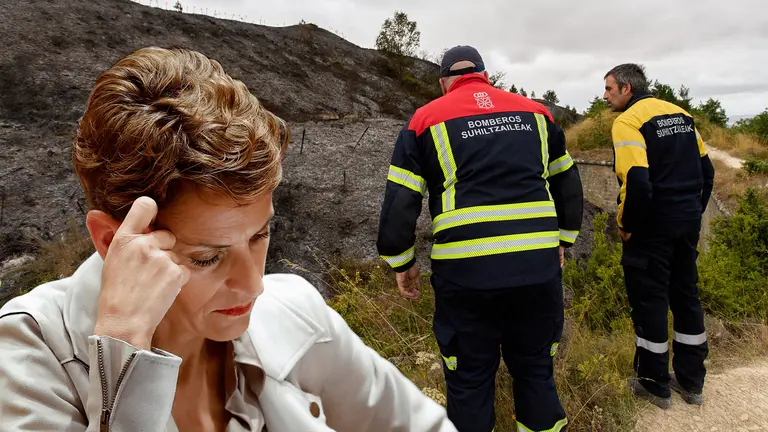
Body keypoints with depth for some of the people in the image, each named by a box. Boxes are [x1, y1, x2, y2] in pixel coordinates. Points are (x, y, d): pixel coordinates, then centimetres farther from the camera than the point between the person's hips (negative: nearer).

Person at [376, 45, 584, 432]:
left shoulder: (426, 119, 5)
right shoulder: (535, 112, 15)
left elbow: (399, 201, 0)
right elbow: (568, 184, 20)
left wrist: (402, 262, 10)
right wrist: (561, 241, 29)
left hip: (465, 271, -3)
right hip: (539, 266, 3)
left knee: (469, 381, 14)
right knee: (535, 369, 22)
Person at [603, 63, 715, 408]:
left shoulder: (628, 121, -13)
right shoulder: (682, 115, 12)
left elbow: (637, 181, -23)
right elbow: (706, 170, 13)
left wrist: (625, 224, -11)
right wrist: (694, 211, 18)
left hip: (652, 225, -8)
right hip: (688, 224, 8)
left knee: (649, 301, 4)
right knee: (686, 296, 16)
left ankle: (655, 384, 17)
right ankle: (691, 381, 28)